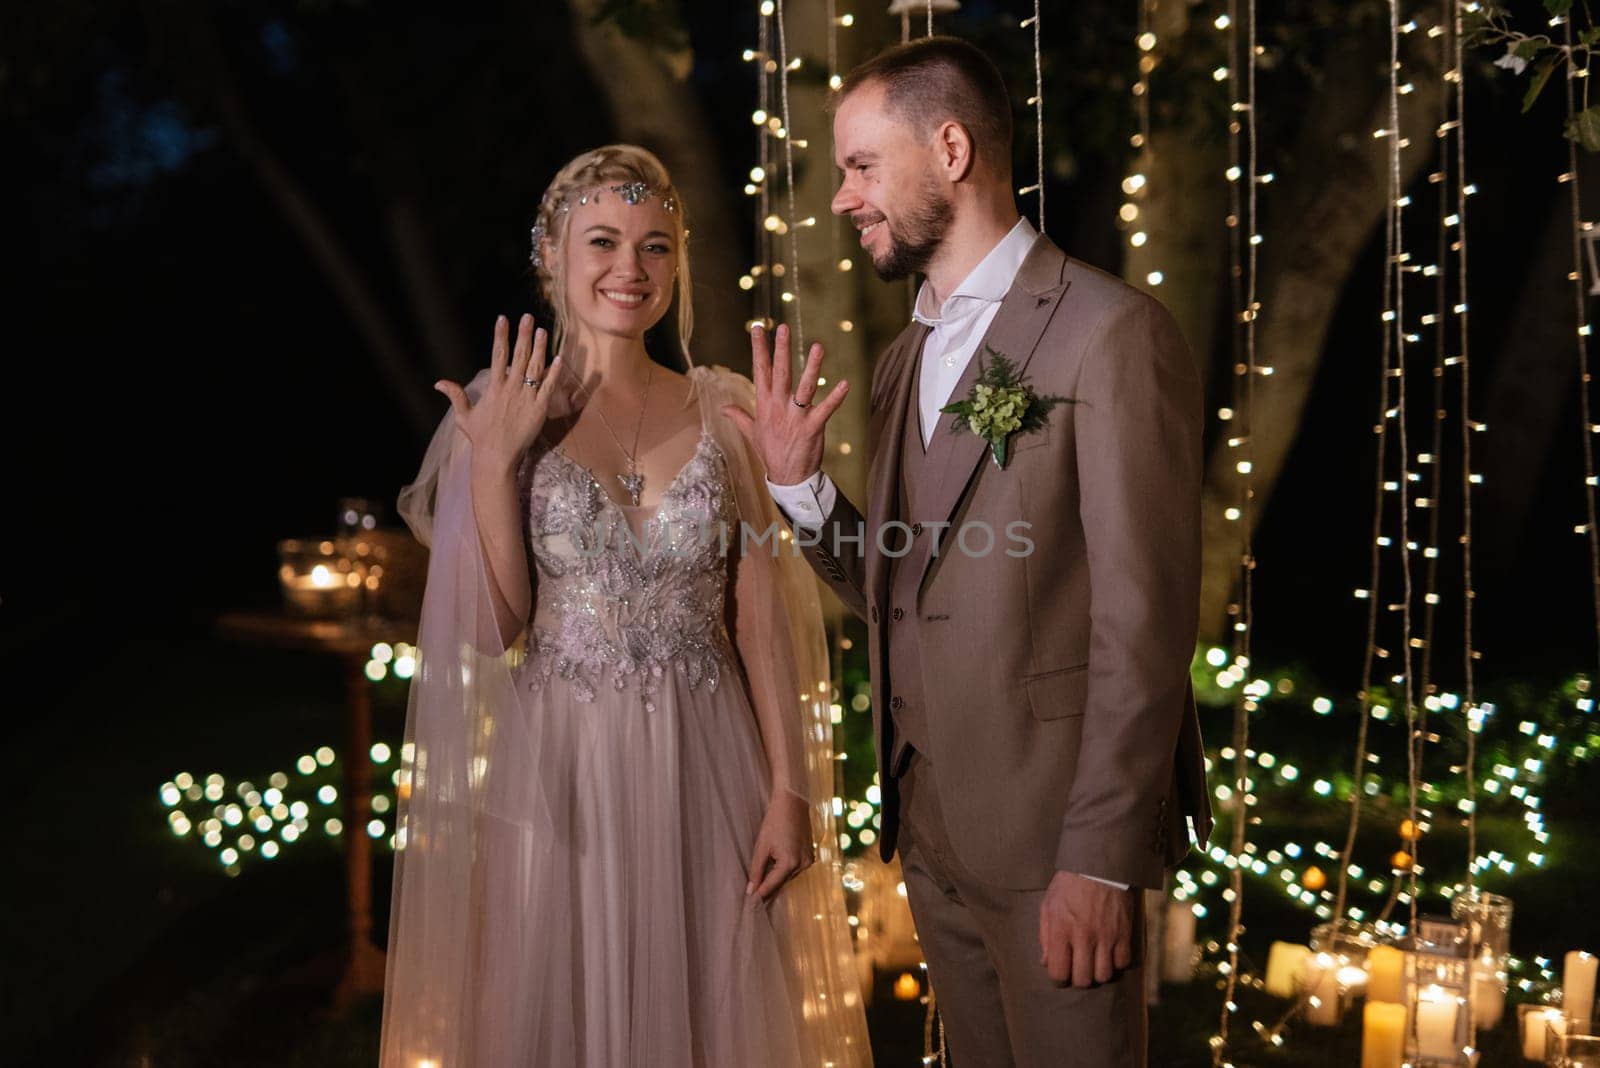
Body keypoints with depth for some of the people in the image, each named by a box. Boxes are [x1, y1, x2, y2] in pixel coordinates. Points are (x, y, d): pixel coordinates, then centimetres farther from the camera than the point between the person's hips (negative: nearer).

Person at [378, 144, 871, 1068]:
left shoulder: (724, 410, 2)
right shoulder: (495, 417, -1)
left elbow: (760, 615, 1)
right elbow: (497, 626, -4)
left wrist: (789, 787, -4)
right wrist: (495, 466, -14)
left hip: (707, 779, 1)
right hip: (559, 779, -1)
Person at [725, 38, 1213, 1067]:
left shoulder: (1113, 332, -13)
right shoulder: (905, 359, 13)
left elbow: (1144, 623, -16)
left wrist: (1099, 859, -18)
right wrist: (798, 483, -1)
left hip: (1054, 833, -7)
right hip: (934, 830, 8)